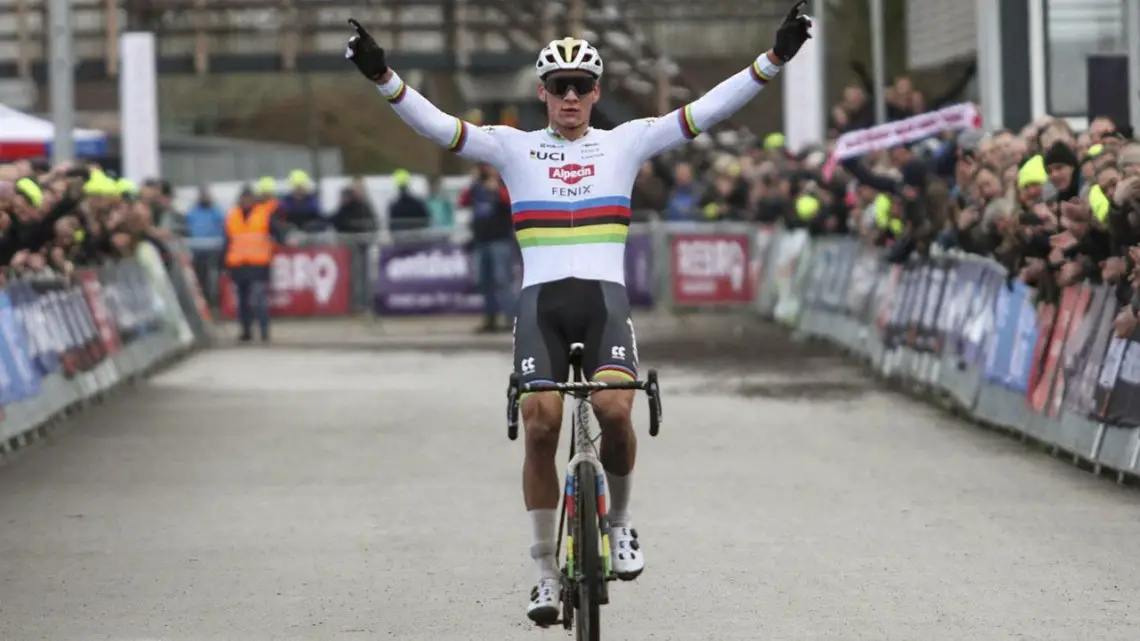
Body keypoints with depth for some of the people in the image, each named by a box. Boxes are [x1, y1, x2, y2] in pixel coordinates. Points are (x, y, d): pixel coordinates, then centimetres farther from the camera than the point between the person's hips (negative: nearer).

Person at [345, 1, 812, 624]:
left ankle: (620, 519, 6)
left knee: (613, 410, -23)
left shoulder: (625, 142, 11)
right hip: (540, 299, 0)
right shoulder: (513, 148, 9)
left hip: (604, 296, 0)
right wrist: (384, 79, -19)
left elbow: (705, 111, 3)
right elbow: (436, 126, -3)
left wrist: (773, 59, -7)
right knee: (540, 427, -13)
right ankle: (545, 573, 1)